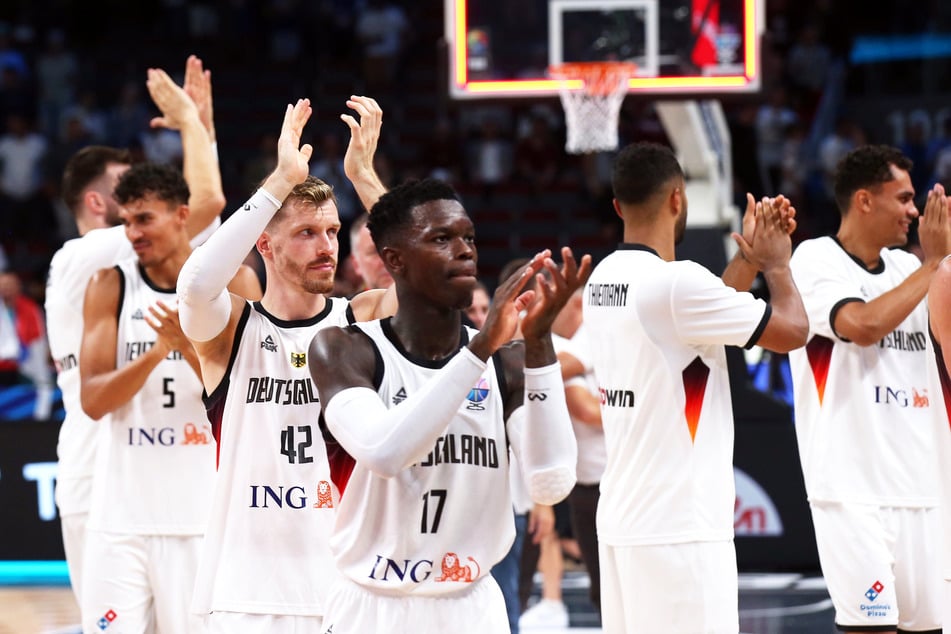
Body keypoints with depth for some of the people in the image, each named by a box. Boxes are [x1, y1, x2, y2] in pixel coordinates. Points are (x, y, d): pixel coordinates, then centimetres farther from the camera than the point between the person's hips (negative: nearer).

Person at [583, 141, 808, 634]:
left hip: (621, 517, 9)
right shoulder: (675, 283, -17)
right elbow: (792, 330, -9)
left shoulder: (603, 279, 10)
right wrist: (776, 265, 7)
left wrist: (748, 257, 27)